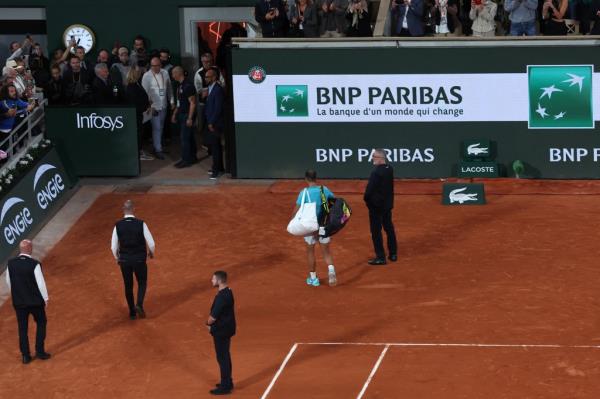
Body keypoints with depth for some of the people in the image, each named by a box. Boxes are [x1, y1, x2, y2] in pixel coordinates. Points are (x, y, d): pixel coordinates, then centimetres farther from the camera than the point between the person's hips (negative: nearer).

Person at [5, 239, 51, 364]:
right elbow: (40, 283, -17)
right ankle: (40, 351, 18)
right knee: (41, 323, 19)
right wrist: (45, 298, -2)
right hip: (35, 301, -3)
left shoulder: (11, 263, -7)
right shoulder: (34, 264, -21)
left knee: (22, 328, 13)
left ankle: (25, 356, 17)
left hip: (18, 301, 3)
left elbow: (8, 281, 6)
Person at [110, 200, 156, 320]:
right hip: (140, 259, -1)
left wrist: (117, 258, 17)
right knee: (142, 283, 19)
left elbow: (113, 247, -3)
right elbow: (151, 243, -11)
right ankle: (139, 305, -4)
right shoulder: (141, 224, -14)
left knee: (128, 286, 17)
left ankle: (132, 312, 24)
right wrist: (151, 253, 12)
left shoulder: (118, 226, -9)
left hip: (124, 260, 1)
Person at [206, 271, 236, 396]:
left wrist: (209, 323, -3)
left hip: (221, 331, -10)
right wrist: (212, 322, 4)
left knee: (222, 358, 0)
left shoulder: (222, 296, -26)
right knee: (225, 357, 20)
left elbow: (213, 316, -23)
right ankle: (228, 382, 32)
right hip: (226, 329, 10)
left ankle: (225, 387, 7)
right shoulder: (227, 292, 5)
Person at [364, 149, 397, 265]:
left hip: (376, 205, -8)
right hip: (388, 204, 8)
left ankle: (380, 257, 3)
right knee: (389, 229, 18)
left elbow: (369, 190, -22)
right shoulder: (390, 170, 0)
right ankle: (393, 254, 26)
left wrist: (367, 199, -4)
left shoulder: (376, 172, -24)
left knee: (376, 232, 1)